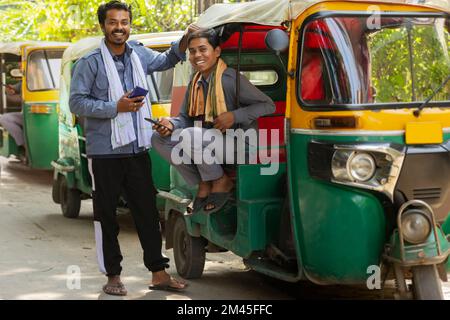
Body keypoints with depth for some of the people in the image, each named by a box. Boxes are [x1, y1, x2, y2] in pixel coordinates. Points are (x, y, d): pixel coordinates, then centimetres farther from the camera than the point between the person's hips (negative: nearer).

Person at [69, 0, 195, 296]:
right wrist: (116, 107, -17)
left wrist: (185, 41, 10)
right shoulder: (90, 63, -7)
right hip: (105, 153, -5)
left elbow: (166, 61, 28)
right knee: (107, 216, 4)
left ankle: (158, 273, 15)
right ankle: (113, 276, 15)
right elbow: (77, 103, -9)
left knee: (148, 213, 8)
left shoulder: (139, 55, 9)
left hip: (138, 150, 5)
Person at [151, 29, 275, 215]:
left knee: (190, 135, -32)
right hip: (206, 144, 8)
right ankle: (203, 184, 2)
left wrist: (234, 116, -23)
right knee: (158, 140, -4)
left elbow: (269, 106, -12)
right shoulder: (195, 83, 9)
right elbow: (185, 118, 12)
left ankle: (221, 181, -7)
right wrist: (171, 124, -11)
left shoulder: (231, 79, -13)